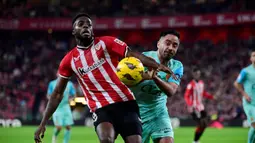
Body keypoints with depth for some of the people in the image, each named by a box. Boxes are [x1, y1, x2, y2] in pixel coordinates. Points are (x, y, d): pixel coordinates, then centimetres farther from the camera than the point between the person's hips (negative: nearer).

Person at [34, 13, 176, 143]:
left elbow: (132, 55, -9)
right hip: (101, 108, 0)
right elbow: (57, 93, 16)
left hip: (125, 103, 0)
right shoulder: (69, 60, 10)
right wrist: (43, 123, 12)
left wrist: (157, 66, -28)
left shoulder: (106, 42, 4)